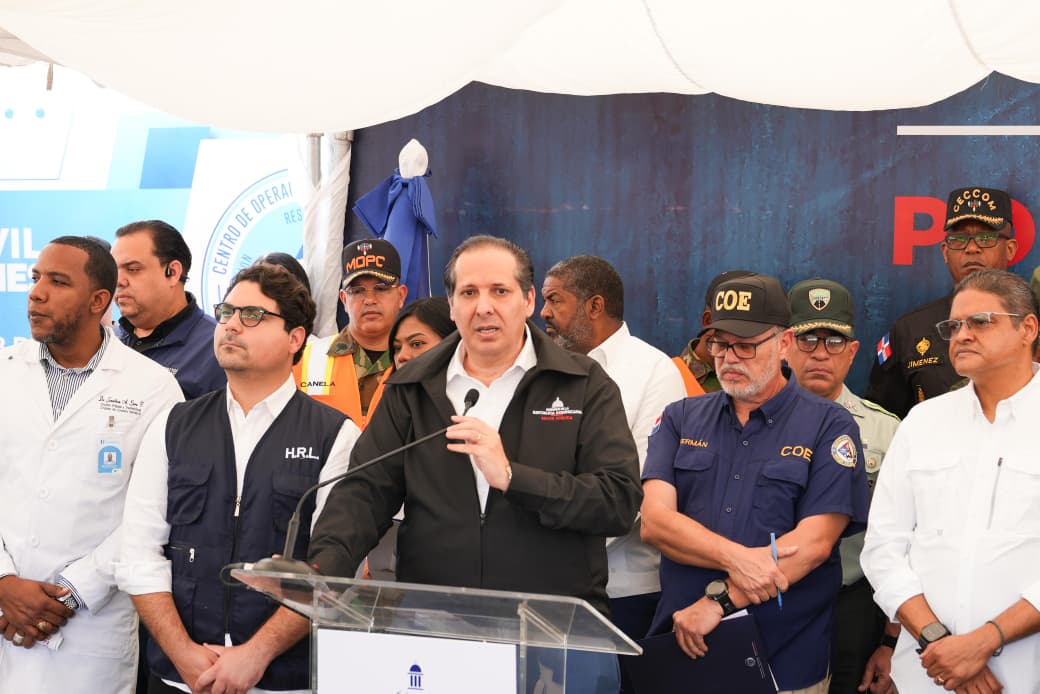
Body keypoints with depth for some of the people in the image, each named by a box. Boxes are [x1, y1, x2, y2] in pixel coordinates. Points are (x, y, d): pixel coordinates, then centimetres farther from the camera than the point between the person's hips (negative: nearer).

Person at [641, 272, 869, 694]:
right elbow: (655, 521, -6)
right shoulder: (681, 419, 7)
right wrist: (735, 558, -22)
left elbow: (814, 542, -12)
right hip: (679, 649, 3)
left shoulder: (828, 426, -3)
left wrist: (721, 599, -18)